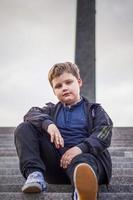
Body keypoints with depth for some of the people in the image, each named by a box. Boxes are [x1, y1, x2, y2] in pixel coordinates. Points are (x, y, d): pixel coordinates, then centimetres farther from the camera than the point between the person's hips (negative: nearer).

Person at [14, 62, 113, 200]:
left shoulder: (93, 110, 17)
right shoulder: (52, 110, 26)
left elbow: (104, 133, -2)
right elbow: (31, 113, 5)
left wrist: (80, 148, -21)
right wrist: (48, 124, -18)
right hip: (56, 157, 3)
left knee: (82, 161, -40)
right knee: (24, 129, -7)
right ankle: (35, 173, -25)